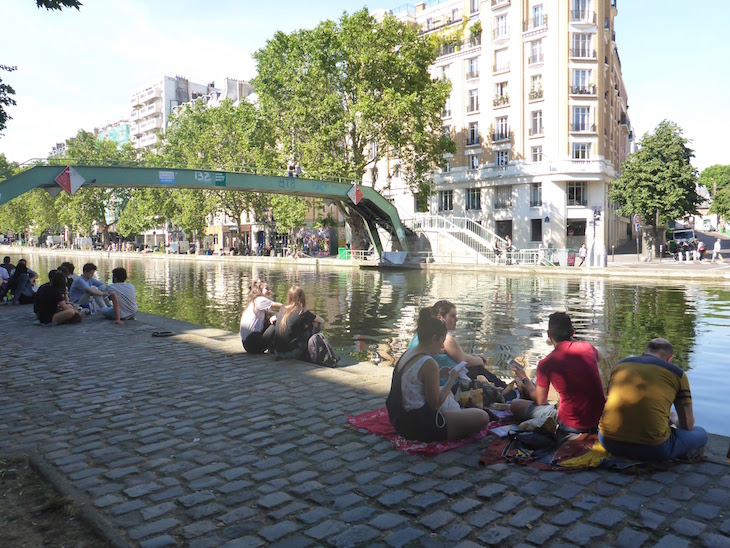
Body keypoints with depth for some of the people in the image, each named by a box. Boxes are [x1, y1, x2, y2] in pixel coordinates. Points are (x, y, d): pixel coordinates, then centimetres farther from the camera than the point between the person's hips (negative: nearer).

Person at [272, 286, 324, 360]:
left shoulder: (282, 309, 7)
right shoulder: (303, 312, -7)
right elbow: (322, 321, 7)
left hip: (277, 352, 6)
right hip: (291, 353, -6)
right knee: (316, 325, 4)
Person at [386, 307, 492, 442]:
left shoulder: (407, 354, 6)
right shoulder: (429, 363, -22)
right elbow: (435, 404, -16)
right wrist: (451, 380, -4)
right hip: (419, 427, -10)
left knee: (446, 392, 34)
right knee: (482, 417, -10)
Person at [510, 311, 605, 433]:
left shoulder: (546, 364, -14)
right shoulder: (588, 347, -2)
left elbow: (540, 401, 1)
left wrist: (524, 378, 15)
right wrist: (573, 340, 34)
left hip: (572, 426, -5)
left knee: (515, 404, 2)